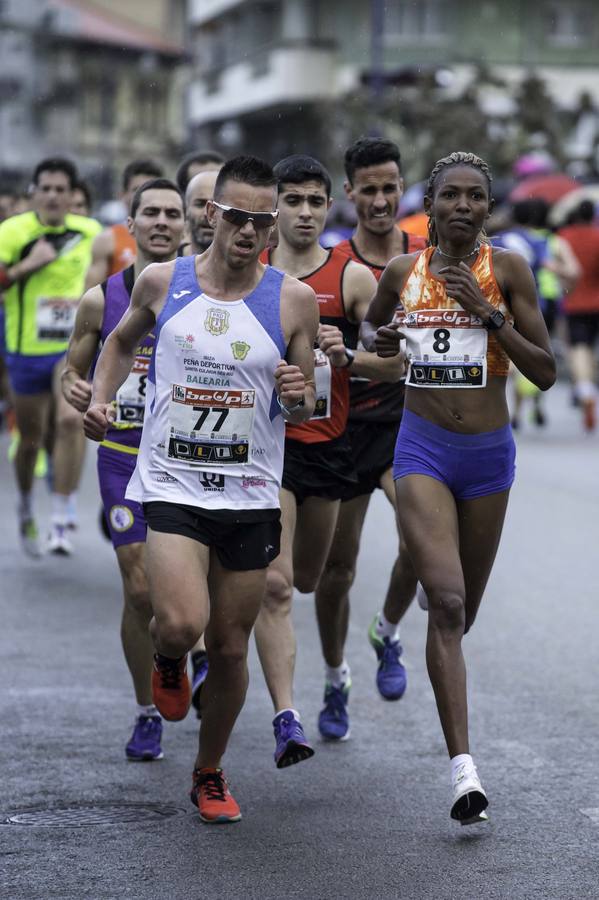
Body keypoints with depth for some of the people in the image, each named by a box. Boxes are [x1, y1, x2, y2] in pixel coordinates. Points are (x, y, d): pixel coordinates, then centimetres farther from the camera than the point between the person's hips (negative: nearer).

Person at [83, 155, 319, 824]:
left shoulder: (294, 300, -2)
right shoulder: (161, 283, -1)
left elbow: (305, 408, 6)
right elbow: (121, 341, 20)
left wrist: (298, 397, -17)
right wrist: (100, 399, 4)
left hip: (250, 496, 1)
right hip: (171, 486, -1)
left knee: (230, 648, 8)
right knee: (181, 624, -22)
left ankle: (209, 773, 31)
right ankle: (166, 660, 16)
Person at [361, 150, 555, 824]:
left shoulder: (507, 269, -3)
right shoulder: (402, 272, 2)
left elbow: (545, 373, -5)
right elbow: (370, 326, 24)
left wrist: (488, 313, -16)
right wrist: (377, 339, 0)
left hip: (488, 452, 1)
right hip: (422, 447, -1)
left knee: (462, 608, 15)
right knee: (446, 603, -17)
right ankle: (462, 768, -20)